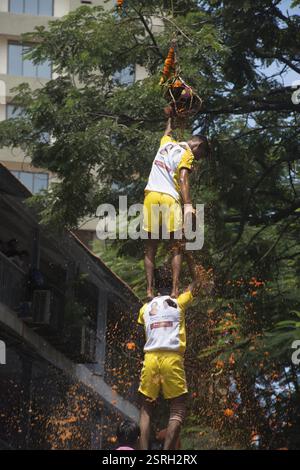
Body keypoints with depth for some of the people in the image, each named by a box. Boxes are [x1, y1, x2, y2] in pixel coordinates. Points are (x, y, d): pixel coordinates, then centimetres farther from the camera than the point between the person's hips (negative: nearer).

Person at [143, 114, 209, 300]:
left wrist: (171, 116, 61)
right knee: (177, 248, 1)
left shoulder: (166, 143, 18)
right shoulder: (187, 155, -1)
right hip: (170, 198, -5)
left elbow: (168, 131, 42)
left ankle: (150, 291, -2)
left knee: (150, 249, 6)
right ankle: (175, 290, -10)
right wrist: (188, 204, -25)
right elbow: (183, 179, -16)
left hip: (151, 195, 5)